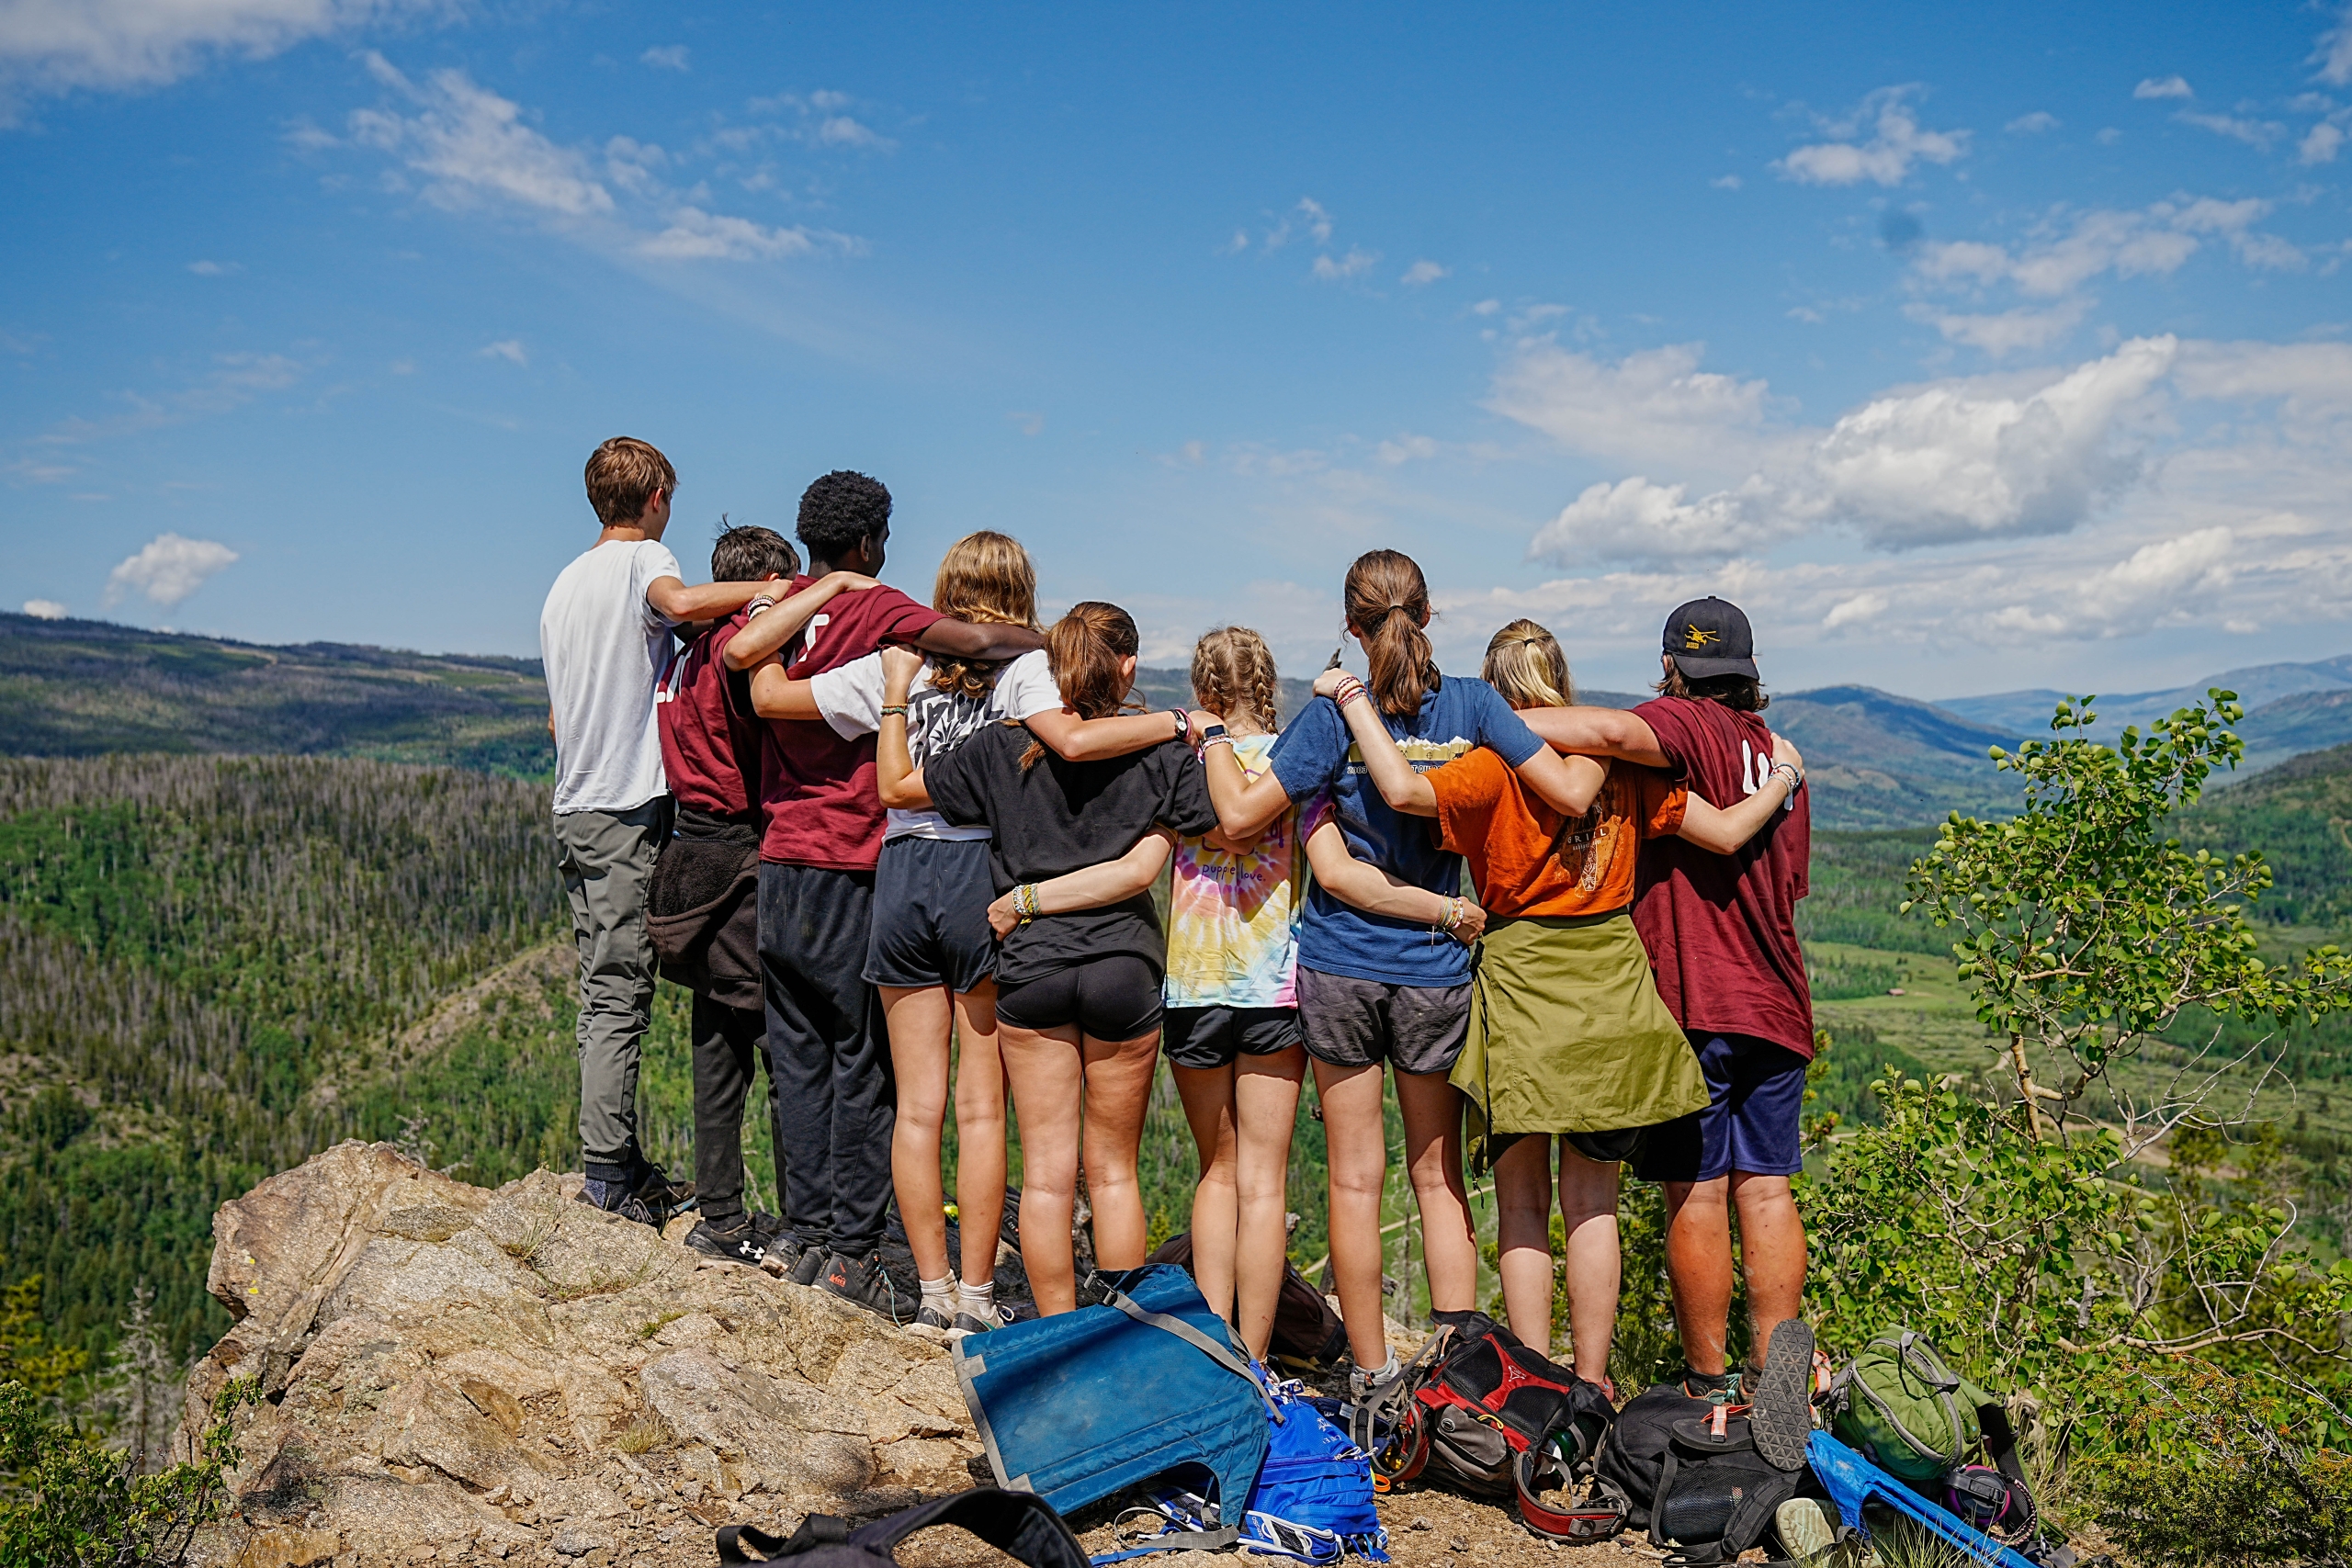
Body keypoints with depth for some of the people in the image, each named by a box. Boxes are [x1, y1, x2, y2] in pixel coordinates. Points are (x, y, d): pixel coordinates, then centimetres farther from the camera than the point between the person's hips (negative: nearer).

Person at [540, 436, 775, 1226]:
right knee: (621, 995, -6)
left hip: (573, 808, 8)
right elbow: (679, 602, -30)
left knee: (603, 993, 10)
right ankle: (608, 1174, -4)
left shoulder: (563, 583, 20)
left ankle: (618, 1162, 14)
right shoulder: (642, 560, -4)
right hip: (628, 809, -8)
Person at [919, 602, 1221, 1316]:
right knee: (1113, 1170, 12)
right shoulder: (1159, 754, -2)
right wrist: (1215, 740, 1)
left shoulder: (1002, 750, 1)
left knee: (1046, 1171, 7)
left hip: (1030, 969, 0)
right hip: (1123, 969, 0)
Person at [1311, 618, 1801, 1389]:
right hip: (1612, 990, 3)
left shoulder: (1499, 766, -9)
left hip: (1520, 977, -3)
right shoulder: (1623, 762, 3)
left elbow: (1404, 789, -24)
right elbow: (1727, 832, 5)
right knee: (1592, 1201, 11)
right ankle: (1591, 1384, 16)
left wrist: (1351, 697, -12)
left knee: (1523, 1203, 7)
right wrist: (1784, 775, 23)